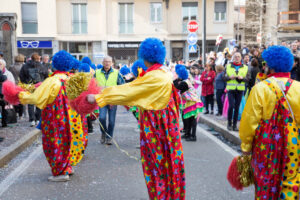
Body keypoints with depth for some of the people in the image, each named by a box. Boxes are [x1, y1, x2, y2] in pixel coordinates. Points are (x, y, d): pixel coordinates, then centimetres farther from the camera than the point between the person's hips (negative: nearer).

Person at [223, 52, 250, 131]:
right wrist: (230, 77, -15)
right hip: (231, 89, -1)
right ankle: (229, 123, 8)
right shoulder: (228, 66, 6)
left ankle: (235, 124, 12)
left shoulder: (245, 67, 9)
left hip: (240, 89, 1)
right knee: (231, 105, -10)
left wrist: (242, 78, -14)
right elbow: (224, 77, 4)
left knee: (237, 107, 3)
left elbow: (248, 78, 5)